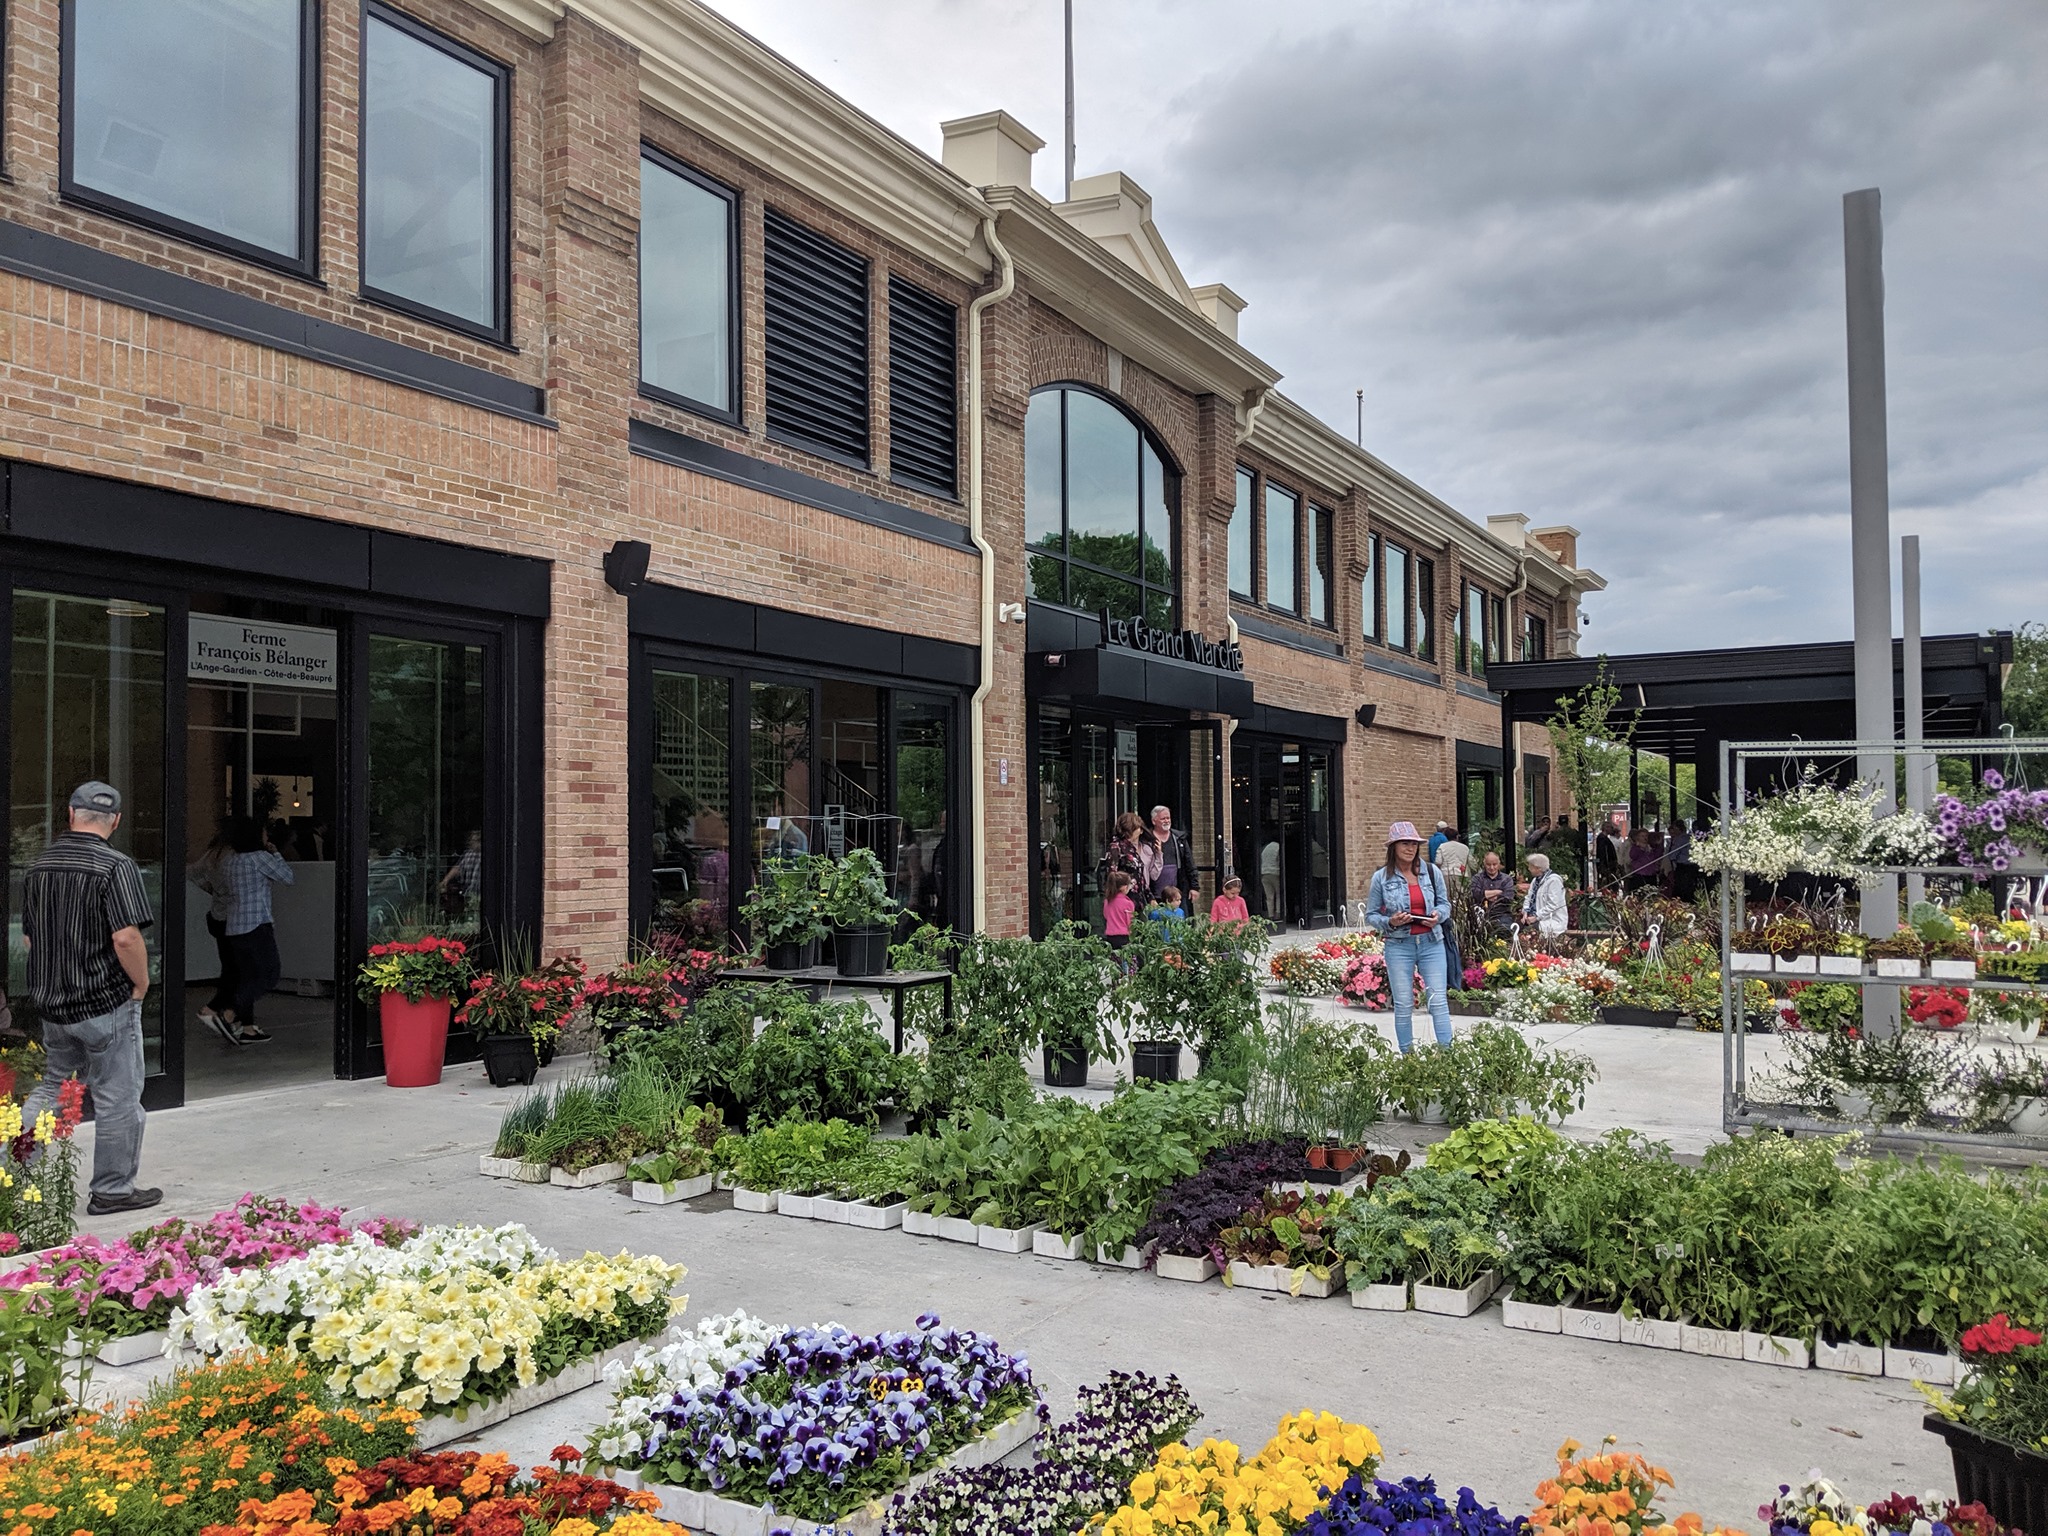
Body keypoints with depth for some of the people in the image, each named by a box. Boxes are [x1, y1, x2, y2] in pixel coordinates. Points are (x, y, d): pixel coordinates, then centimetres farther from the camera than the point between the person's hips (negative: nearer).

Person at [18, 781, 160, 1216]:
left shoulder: (39, 865, 7)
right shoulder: (115, 865, -16)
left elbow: (28, 936, 15)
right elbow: (126, 938, -24)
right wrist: (141, 984, -9)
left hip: (51, 1002, 7)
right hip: (108, 1002, -7)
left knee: (51, 1088, 23)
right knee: (117, 1099, 5)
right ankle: (112, 1189, 14)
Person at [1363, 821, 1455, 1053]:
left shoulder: (1431, 871, 1)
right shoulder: (1381, 877, -3)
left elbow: (1445, 903, 12)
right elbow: (1371, 914, 3)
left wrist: (1438, 916, -10)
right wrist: (1390, 922, -16)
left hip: (1431, 943, 1)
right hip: (1399, 945, -1)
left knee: (1439, 1001, -2)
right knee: (1403, 1006, 5)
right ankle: (1407, 1056, 15)